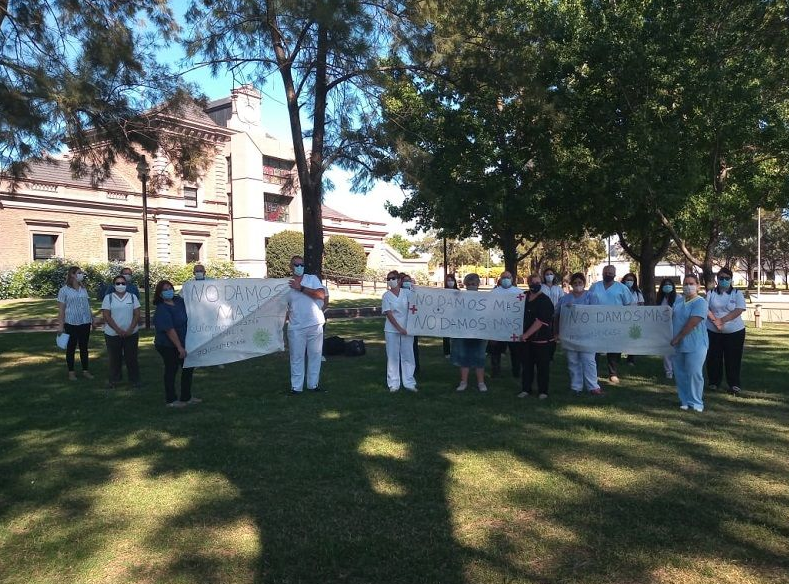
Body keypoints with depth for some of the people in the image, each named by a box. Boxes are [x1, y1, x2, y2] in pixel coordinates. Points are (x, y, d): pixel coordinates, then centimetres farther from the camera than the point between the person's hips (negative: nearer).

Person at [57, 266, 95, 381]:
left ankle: (85, 370, 20)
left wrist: (92, 319, 14)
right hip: (71, 324, -4)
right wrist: (60, 325, -10)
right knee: (71, 348, 8)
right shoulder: (64, 290, -7)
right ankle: (71, 372, 19)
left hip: (85, 323, 4)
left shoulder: (84, 289, 7)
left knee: (84, 347, 11)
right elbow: (61, 309, -7)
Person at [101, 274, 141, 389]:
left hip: (131, 334, 1)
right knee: (114, 358, 6)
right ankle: (113, 380, 20)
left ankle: (134, 380, 13)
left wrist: (130, 330, -12)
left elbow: (137, 315, 0)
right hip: (112, 334, -1)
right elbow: (106, 316, -6)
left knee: (131, 358, 4)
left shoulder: (133, 297, 4)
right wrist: (118, 330, -15)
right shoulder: (108, 298, 0)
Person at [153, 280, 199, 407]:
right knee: (171, 371, 5)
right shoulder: (162, 310, -21)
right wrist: (180, 348, -29)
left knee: (188, 368, 14)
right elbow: (170, 330, -26)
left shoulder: (179, 300, 0)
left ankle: (186, 397, 29)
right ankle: (171, 400, 22)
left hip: (182, 343, 8)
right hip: (168, 346, -8)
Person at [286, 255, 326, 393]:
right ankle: (296, 386, 12)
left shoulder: (312, 279, 2)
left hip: (315, 325, -1)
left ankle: (313, 384, 21)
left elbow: (321, 295, -14)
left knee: (315, 356, 8)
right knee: (296, 357, 3)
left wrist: (301, 288, -14)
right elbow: (285, 309, 14)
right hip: (296, 328, 1)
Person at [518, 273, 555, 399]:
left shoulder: (545, 301, -12)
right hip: (527, 339, 6)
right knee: (526, 365, 10)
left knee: (542, 366, 3)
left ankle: (543, 391, 12)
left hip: (542, 340, -6)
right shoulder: (525, 297, 8)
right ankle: (525, 389, 18)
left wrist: (526, 335, -14)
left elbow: (540, 322, -18)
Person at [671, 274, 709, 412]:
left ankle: (696, 403, 8)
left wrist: (677, 338, -14)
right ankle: (685, 400, 21)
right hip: (679, 344, 7)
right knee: (680, 374, 9)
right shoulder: (679, 301, 10)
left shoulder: (700, 302, -12)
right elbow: (673, 318, 18)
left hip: (695, 345, -7)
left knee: (694, 374, -4)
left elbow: (692, 323, -18)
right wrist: (675, 339, 8)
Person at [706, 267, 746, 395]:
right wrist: (715, 320, -19)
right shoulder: (711, 293, 4)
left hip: (735, 331, -1)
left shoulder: (737, 294, 0)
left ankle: (734, 384, 11)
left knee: (733, 359, 2)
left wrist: (722, 320, -17)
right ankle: (714, 382, 19)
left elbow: (739, 310, -12)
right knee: (713, 358, 6)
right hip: (713, 331, 1)